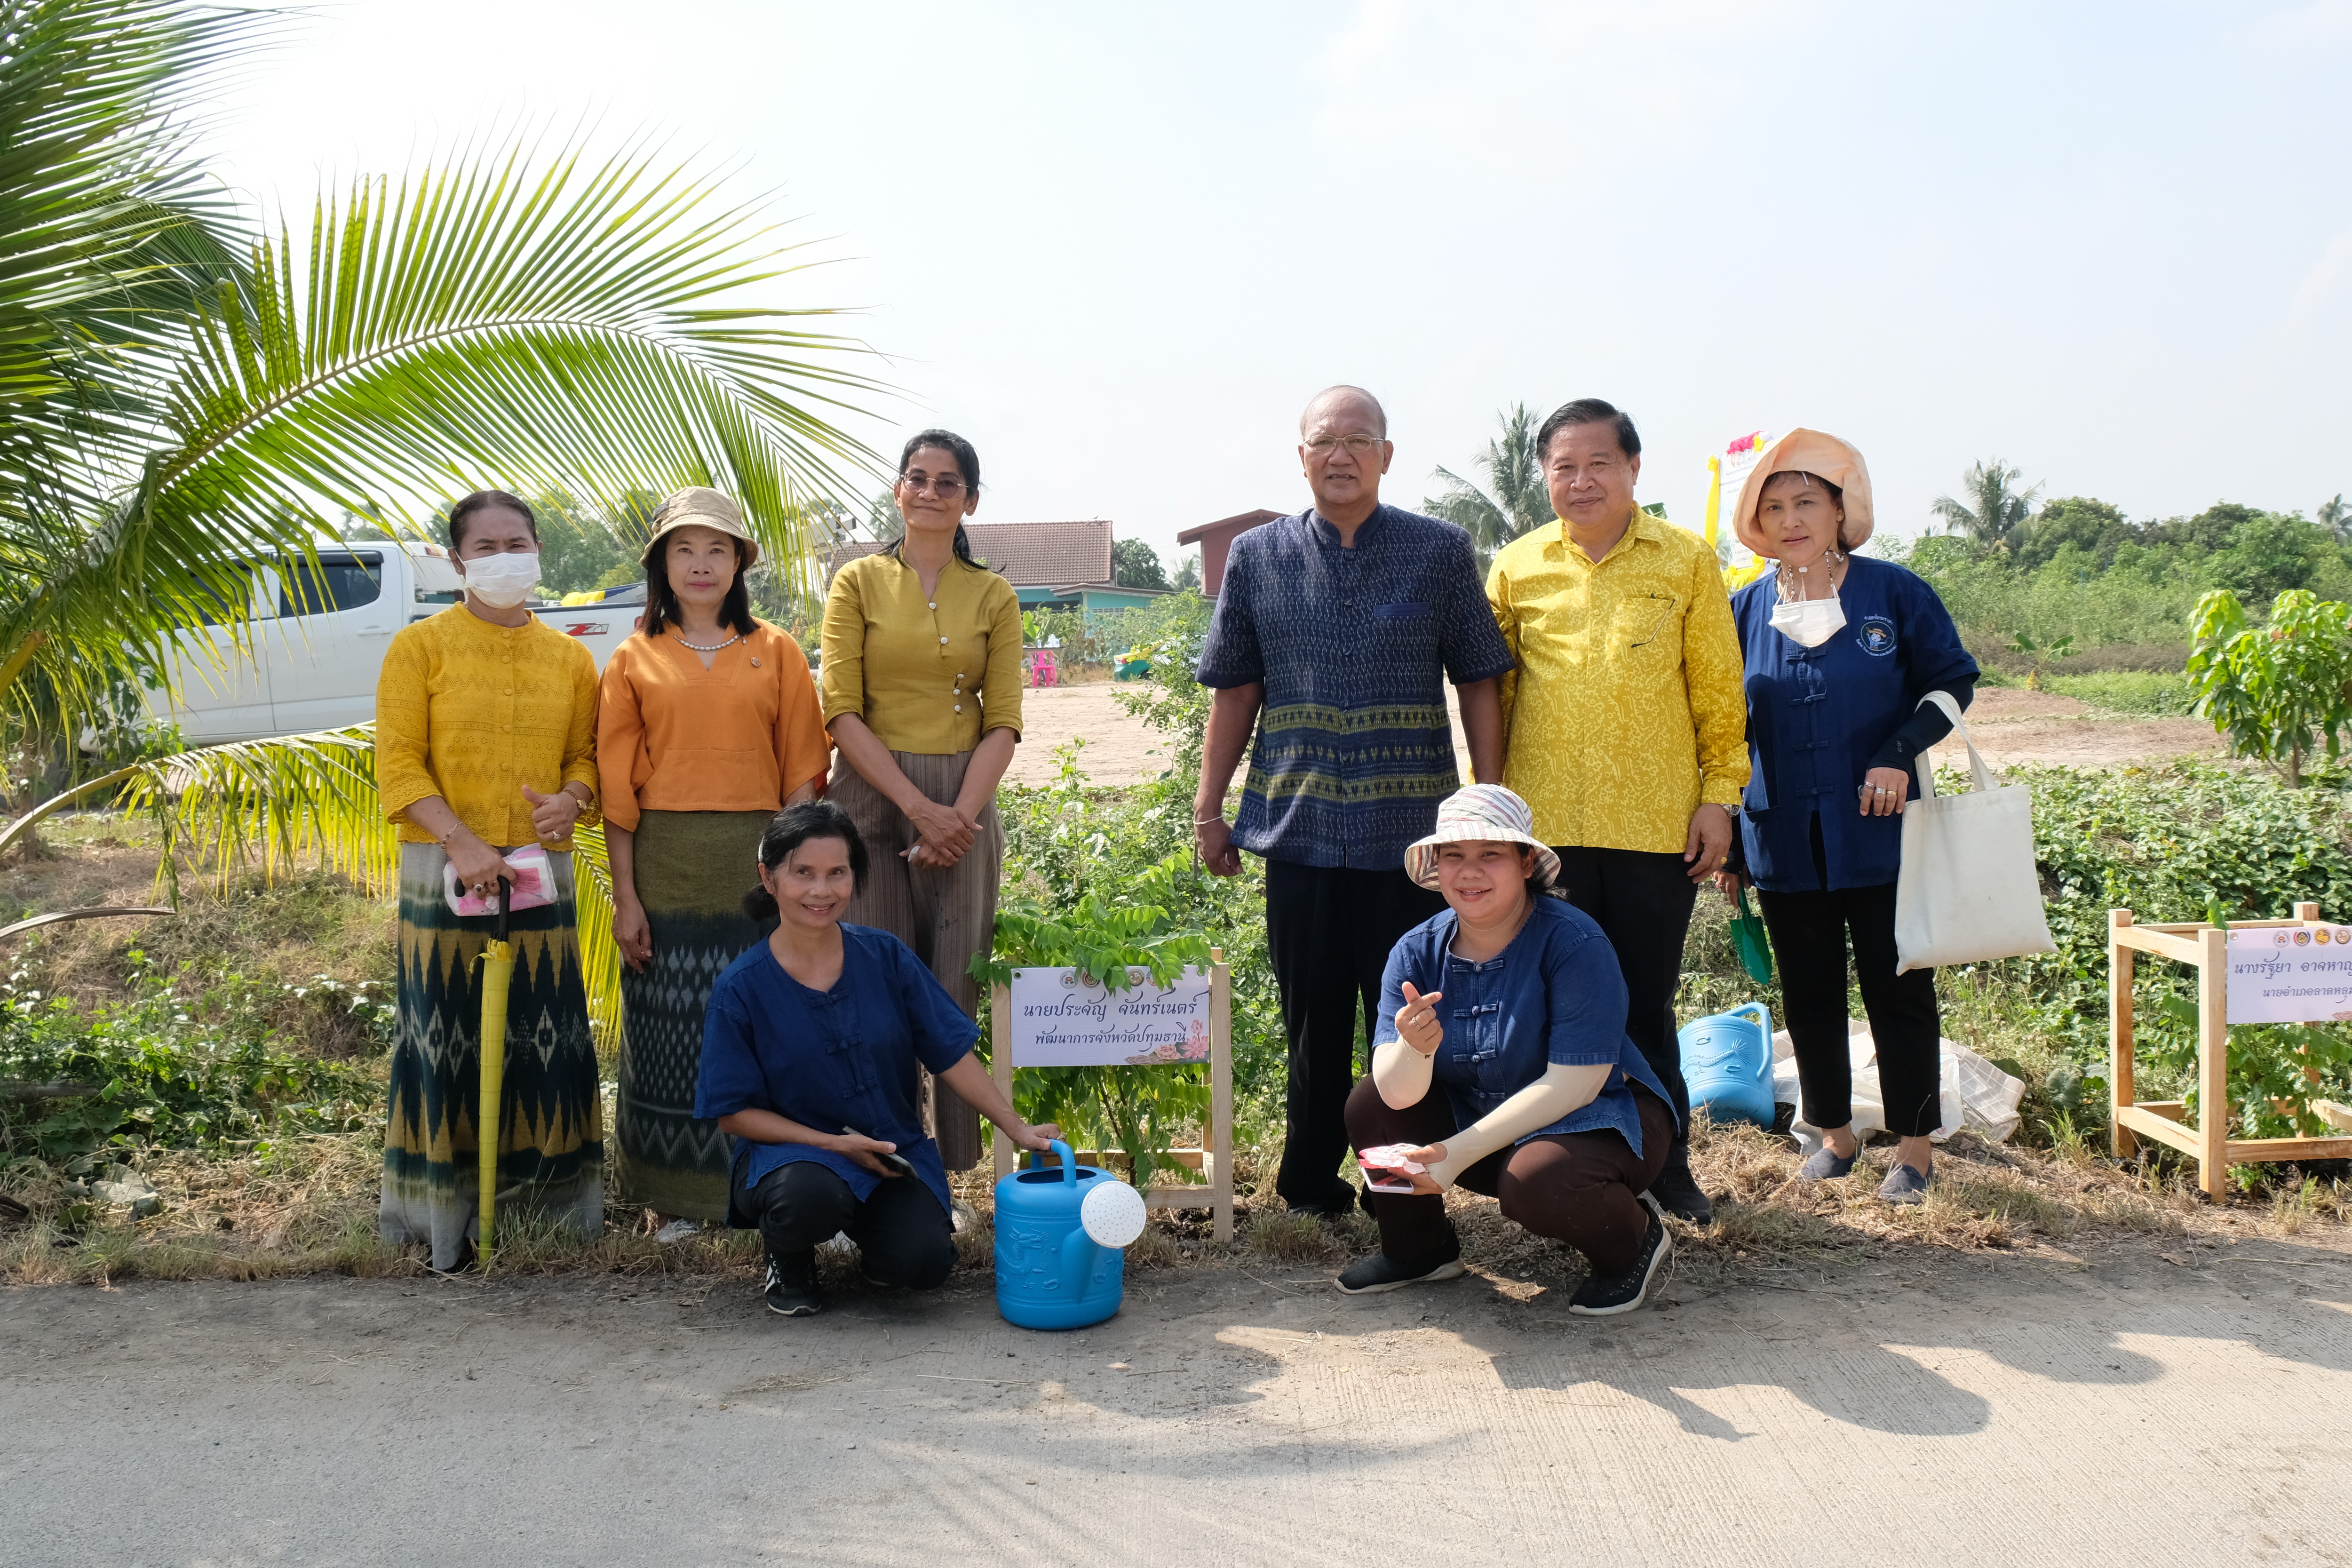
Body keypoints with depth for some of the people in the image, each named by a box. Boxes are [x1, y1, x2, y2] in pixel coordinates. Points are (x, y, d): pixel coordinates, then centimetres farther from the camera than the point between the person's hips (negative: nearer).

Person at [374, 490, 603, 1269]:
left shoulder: (568, 655, 13)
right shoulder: (420, 645, 3)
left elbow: (586, 753, 16)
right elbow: (397, 764, -3)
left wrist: (573, 797, -8)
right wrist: (460, 841, -16)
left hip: (542, 868, 3)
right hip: (444, 870, -2)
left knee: (546, 1028, 3)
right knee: (448, 1030, 0)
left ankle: (550, 1190, 16)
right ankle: (442, 1204, 11)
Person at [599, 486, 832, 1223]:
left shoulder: (777, 653, 6)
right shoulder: (634, 660, 6)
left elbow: (802, 774, 4)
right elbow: (618, 788, 4)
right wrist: (625, 897, -2)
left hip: (757, 859, 0)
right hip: (666, 864, 0)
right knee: (673, 1030, 5)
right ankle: (674, 1195, 18)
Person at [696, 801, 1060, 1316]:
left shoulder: (886, 957, -3)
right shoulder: (741, 988, -10)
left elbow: (952, 1054, 1)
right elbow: (734, 1112, -7)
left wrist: (1017, 1128, -5)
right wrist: (835, 1144, -17)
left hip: (893, 1152, 3)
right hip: (789, 1152, -2)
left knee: (925, 1260, -22)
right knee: (812, 1194, -37)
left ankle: (867, 1228, 15)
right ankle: (788, 1257, 1)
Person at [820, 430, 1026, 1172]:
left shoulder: (994, 596, 9)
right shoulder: (859, 582, 4)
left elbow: (1003, 722, 3)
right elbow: (842, 713, -4)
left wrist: (959, 815, -11)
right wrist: (918, 807, -13)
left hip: (964, 808, 1)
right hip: (874, 800, -1)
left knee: (957, 988, 2)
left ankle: (948, 1163, 12)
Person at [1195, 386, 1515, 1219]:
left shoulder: (1442, 551, 2)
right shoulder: (1257, 556, 7)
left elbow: (1479, 683, 4)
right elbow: (1236, 690, 11)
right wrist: (1208, 809, 8)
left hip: (1413, 829, -1)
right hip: (1298, 829, 2)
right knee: (1313, 1024, 11)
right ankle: (1311, 1183, 26)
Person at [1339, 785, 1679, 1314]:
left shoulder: (1574, 942, -23)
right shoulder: (1417, 952, -9)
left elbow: (1574, 1083, -25)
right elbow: (1398, 1093, -18)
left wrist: (1462, 1150, -29)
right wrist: (1414, 1050, -42)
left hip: (1599, 1117, -5)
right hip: (1478, 1117, 5)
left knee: (1533, 1182, -35)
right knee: (1370, 1106, -13)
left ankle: (1635, 1238, -1)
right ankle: (1418, 1249, 12)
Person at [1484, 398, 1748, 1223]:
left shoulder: (1687, 560, 3)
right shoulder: (1516, 568, 6)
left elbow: (1718, 689, 5)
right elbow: (1490, 694, 10)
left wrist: (1720, 795, 0)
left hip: (1656, 824, -1)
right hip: (1543, 822, 1)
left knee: (1647, 1009, 9)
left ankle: (1666, 1170, 25)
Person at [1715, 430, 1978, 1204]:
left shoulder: (1894, 592, -2)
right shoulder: (1745, 610, 5)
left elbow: (1954, 679, 4)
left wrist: (1900, 754, -12)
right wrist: (1723, 838, 8)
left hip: (1879, 836, -2)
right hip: (1784, 843, 3)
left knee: (1898, 989, 3)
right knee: (1809, 994, 10)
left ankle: (1915, 1147, 17)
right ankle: (1834, 1133, 27)